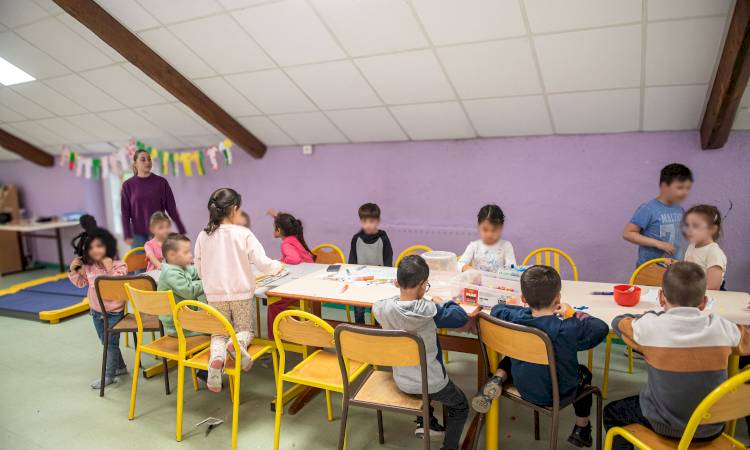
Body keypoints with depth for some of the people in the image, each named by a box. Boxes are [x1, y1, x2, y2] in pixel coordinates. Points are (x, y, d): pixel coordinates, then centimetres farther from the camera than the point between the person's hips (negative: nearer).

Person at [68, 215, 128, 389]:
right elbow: (81, 283, 13)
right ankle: (120, 366, 35)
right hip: (96, 311, 7)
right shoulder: (87, 266, -2)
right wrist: (73, 270, -2)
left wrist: (110, 269, -35)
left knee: (111, 342, 1)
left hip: (113, 311, -7)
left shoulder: (118, 265, -19)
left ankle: (109, 374, 12)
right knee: (105, 342, 19)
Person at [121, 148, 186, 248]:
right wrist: (127, 235, -5)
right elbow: (125, 212, 2)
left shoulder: (161, 182, 0)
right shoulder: (128, 185, 1)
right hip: (138, 234, 0)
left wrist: (182, 230, 1)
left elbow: (171, 208, 2)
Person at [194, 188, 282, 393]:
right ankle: (238, 342, -18)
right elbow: (263, 264, -13)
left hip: (215, 295, 2)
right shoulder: (244, 234, -12)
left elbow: (199, 270, 6)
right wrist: (278, 266, 8)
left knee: (219, 333, 17)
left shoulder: (203, 236, -3)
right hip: (241, 293, -2)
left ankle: (217, 357, -16)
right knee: (244, 329, 18)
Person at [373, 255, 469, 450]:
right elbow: (461, 317, -11)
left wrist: (417, 299, 5)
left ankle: (424, 422, 38)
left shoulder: (381, 309, -17)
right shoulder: (429, 310, -27)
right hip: (431, 382, -4)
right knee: (461, 406, 26)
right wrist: (441, 302, 3)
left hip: (402, 382, 4)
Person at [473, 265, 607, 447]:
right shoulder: (569, 329, -30)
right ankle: (581, 429, 41)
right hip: (558, 395, -2)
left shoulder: (516, 317, -21)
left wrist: (530, 309, 2)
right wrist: (573, 314, -1)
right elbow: (601, 328, -14)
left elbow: (497, 309, 0)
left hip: (523, 387, 2)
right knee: (584, 373, 31)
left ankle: (498, 378, 2)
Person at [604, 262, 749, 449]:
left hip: (666, 426, -3)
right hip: (713, 428, 4)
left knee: (611, 412, 23)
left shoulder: (650, 327, -20)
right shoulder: (722, 328, -13)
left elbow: (618, 321, 1)